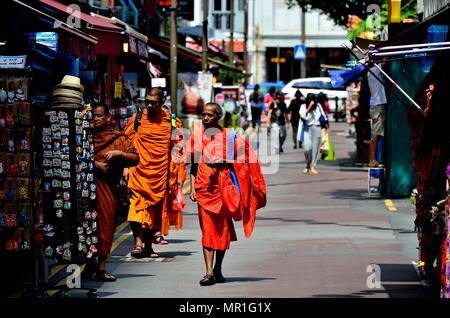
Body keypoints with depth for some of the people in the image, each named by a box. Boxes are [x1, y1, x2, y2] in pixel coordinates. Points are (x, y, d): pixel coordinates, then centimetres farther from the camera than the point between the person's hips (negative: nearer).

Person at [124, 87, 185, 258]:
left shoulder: (171, 121, 4)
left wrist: (179, 174, 3)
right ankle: (138, 242, -23)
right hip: (139, 171, -1)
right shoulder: (137, 119, 4)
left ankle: (148, 245, 16)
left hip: (161, 173, 1)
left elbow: (178, 149, 8)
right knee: (138, 205, -17)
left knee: (156, 209, 6)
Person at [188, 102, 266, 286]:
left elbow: (239, 164, 2)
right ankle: (209, 272, -13)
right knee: (207, 229, -7)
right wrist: (192, 187, 1)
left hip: (223, 186, 0)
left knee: (223, 228, 8)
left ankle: (218, 268, 25)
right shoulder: (197, 137, 6)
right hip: (204, 187, 0)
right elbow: (194, 165, 10)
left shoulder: (229, 137, 0)